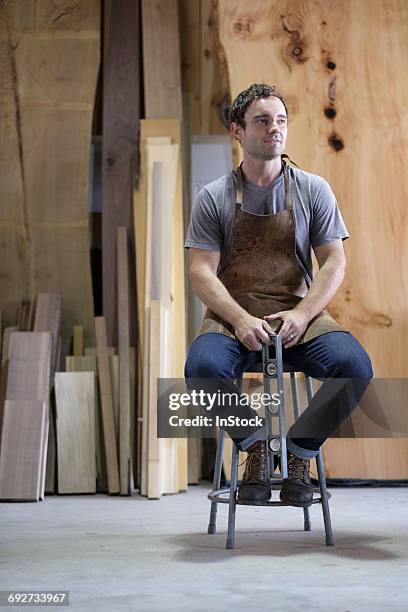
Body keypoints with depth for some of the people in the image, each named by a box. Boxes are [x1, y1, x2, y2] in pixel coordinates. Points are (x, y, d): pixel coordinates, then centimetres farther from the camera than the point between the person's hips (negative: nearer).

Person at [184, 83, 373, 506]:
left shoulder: (313, 191, 9)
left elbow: (334, 262, 4)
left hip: (299, 315, 1)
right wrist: (241, 320, -19)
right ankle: (253, 446, -4)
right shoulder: (213, 198, 6)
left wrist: (302, 314, -14)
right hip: (233, 316, -1)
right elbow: (202, 271, -2)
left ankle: (299, 452, -2)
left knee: (355, 366, -28)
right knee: (202, 367, -33)